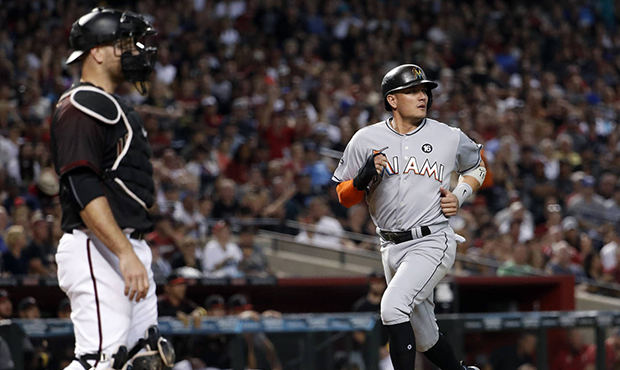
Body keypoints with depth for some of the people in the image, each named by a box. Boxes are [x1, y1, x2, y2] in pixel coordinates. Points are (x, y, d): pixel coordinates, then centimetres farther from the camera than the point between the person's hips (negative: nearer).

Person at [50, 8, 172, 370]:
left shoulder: (118, 108, 22)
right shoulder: (80, 108, -11)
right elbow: (84, 190, -21)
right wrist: (126, 254, -28)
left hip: (130, 249, 10)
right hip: (97, 253, -10)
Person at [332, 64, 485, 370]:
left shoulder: (449, 138, 0)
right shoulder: (365, 140, 1)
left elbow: (477, 166, 20)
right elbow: (344, 197, 5)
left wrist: (459, 196, 1)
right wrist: (363, 178, -16)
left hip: (432, 242, -4)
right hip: (392, 248, 4)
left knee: (393, 306, -27)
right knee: (426, 340, 13)